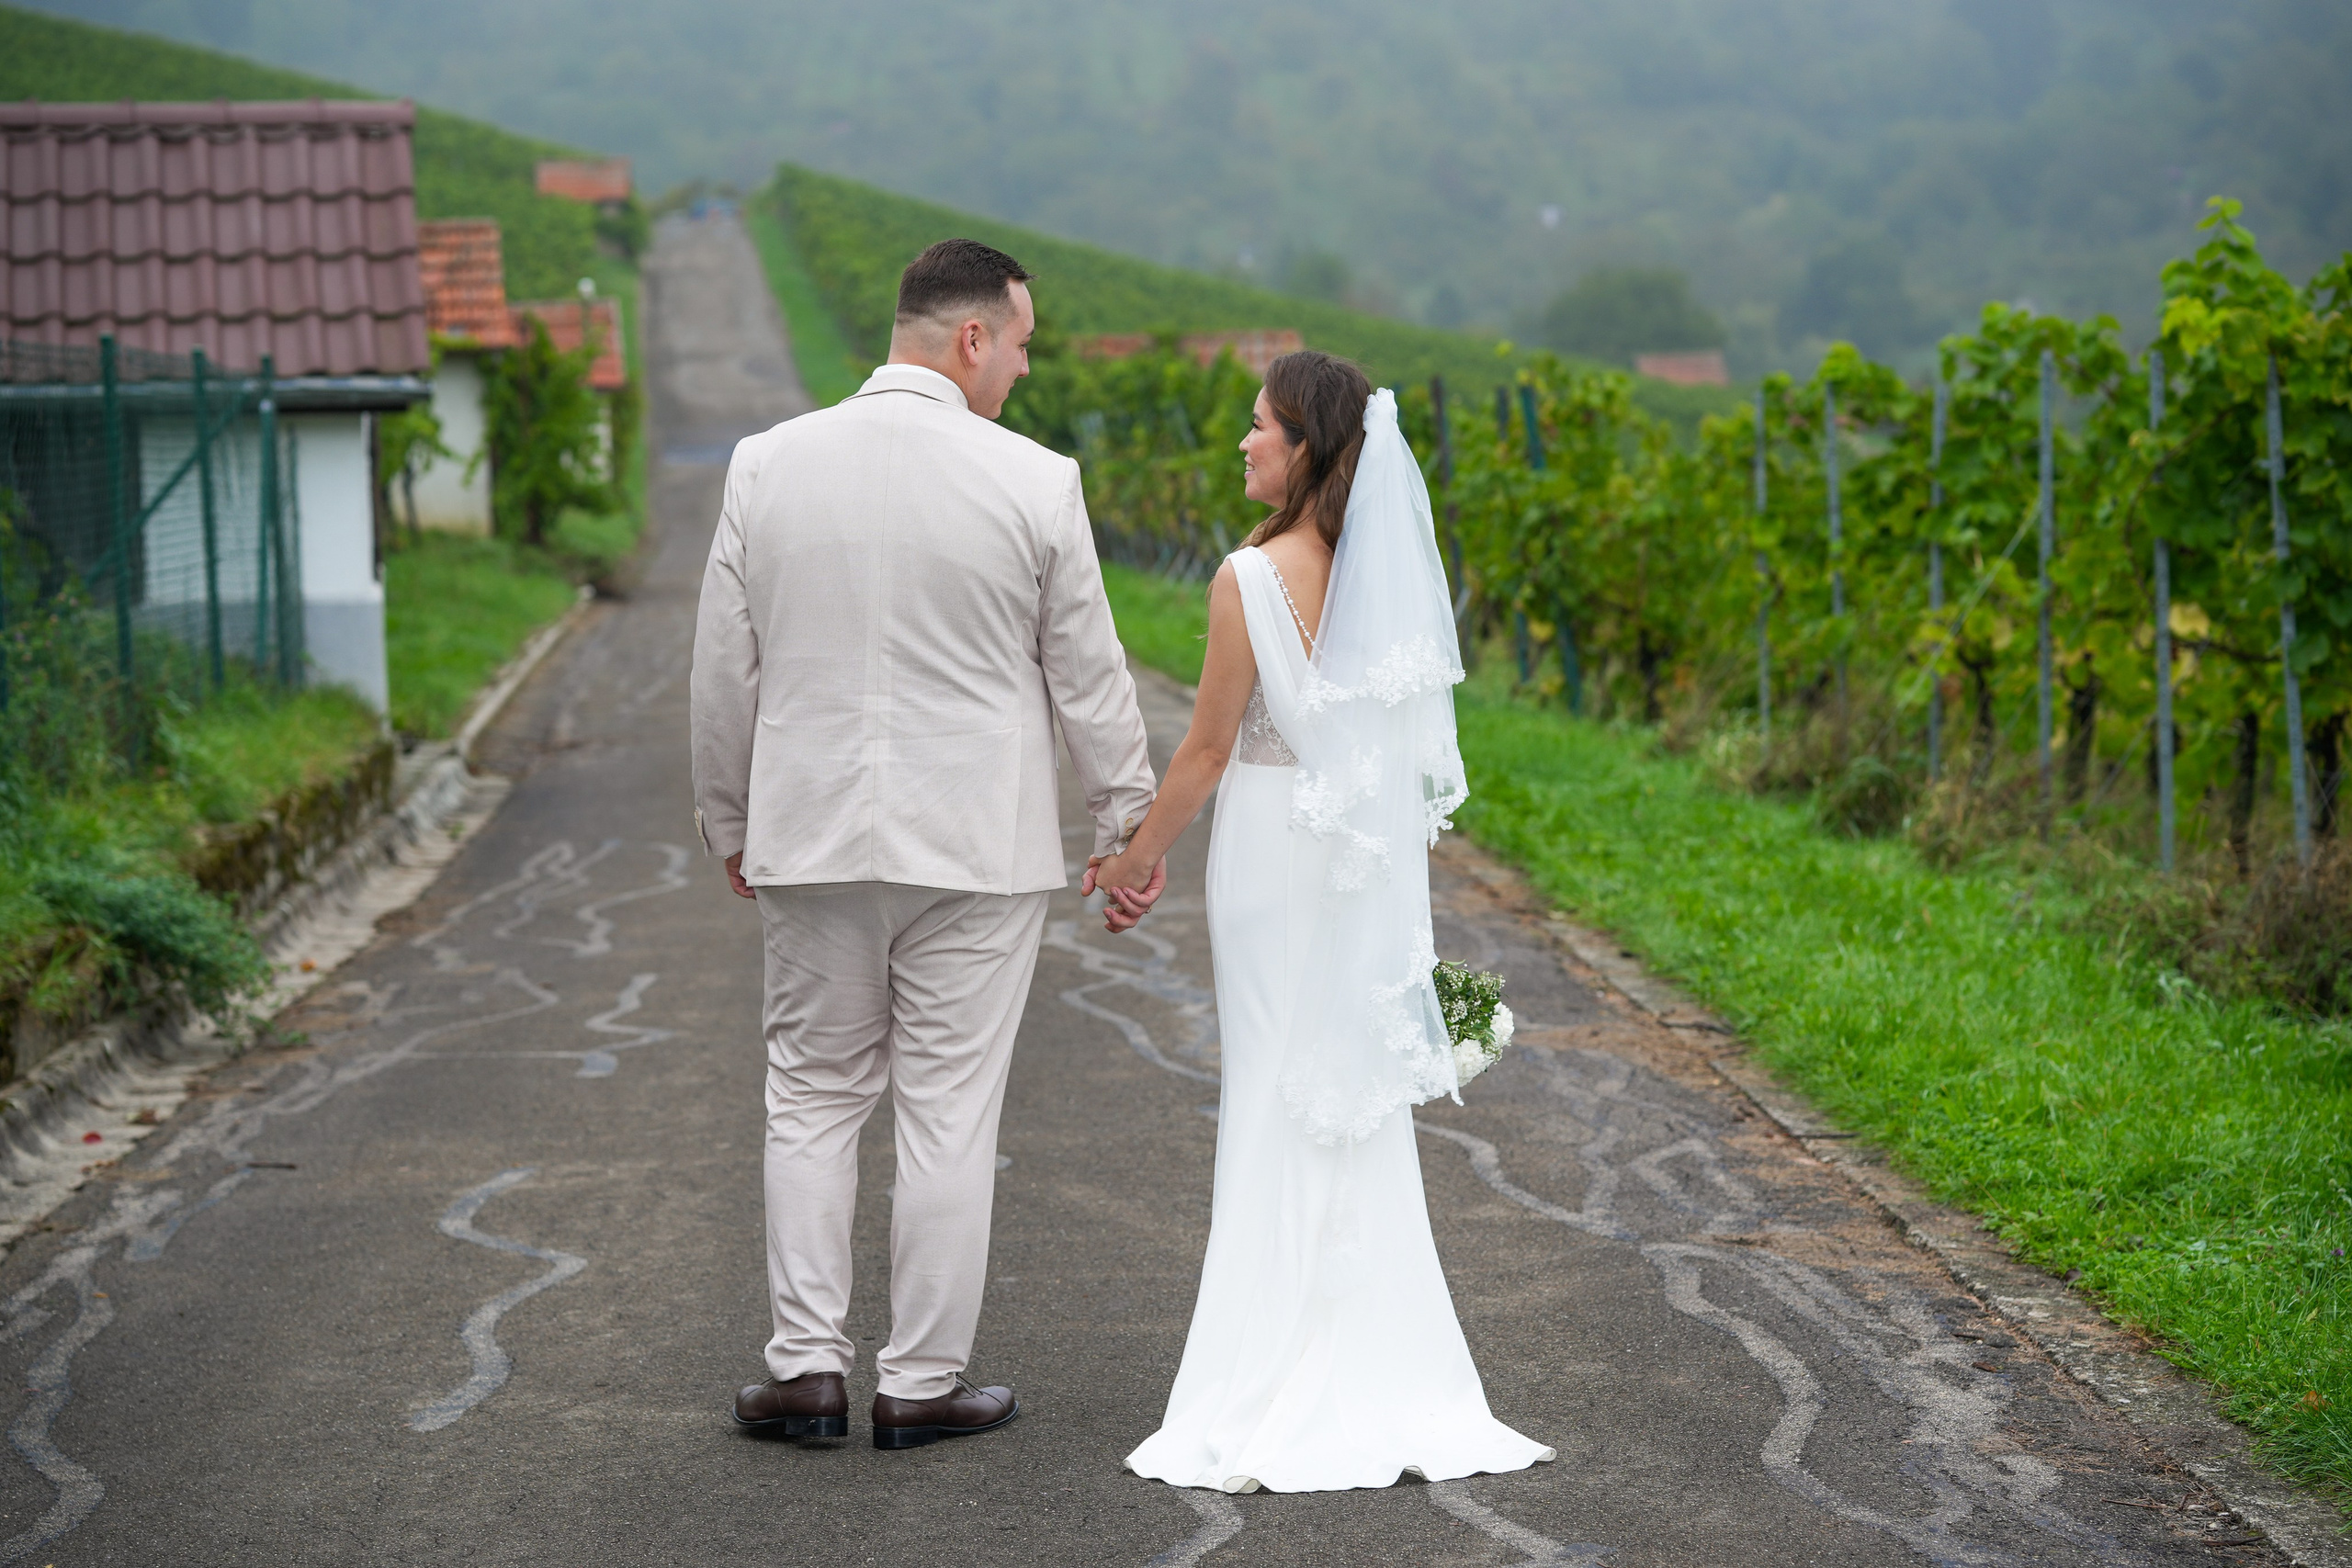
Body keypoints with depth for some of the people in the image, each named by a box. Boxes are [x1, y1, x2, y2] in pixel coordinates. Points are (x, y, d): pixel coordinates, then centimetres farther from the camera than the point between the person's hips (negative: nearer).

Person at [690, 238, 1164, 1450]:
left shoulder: (767, 465, -1)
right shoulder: (1034, 483, -9)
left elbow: (725, 669, 4)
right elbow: (1088, 676, -1)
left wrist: (727, 825, 17)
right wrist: (1129, 826, 11)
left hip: (809, 838, 3)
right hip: (977, 848, -2)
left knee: (812, 1099, 14)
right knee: (950, 1114, 5)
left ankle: (806, 1367, 12)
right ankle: (921, 1384, 12)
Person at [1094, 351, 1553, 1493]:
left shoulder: (1252, 578, -17)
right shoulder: (1391, 570, 2)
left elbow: (1208, 750, -12)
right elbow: (1411, 735, 9)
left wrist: (1137, 859, 1)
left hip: (1276, 848, -6)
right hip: (1378, 858, 6)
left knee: (1279, 1101, 2)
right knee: (1361, 1103, 14)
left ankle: (1283, 1389, 7)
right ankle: (1380, 1375, 21)